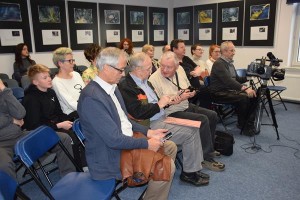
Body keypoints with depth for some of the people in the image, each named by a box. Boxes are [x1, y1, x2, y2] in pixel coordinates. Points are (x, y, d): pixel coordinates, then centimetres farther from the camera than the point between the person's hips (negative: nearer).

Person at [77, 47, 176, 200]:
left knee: (171, 147, 13)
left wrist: (147, 132, 2)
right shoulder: (92, 97, -27)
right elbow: (114, 139, -27)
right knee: (167, 166, -13)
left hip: (126, 141, 9)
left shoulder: (112, 87, 3)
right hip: (112, 158, -9)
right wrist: (146, 144, -16)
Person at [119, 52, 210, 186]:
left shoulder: (144, 81, 14)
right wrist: (159, 104, -14)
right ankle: (188, 173, 5)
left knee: (194, 128, 3)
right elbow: (138, 112, -24)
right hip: (152, 125, -10)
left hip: (162, 118, 10)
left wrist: (166, 101, 4)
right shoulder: (126, 87, -17)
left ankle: (195, 168, 12)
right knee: (190, 133, -13)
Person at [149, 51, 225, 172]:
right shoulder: (154, 79, -19)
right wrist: (180, 98, -24)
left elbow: (189, 89, 17)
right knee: (203, 120, -23)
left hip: (187, 106, 9)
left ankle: (209, 149, 26)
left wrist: (189, 93, -8)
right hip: (172, 113, -9)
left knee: (213, 116, 8)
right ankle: (207, 159, -11)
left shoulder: (180, 70, 3)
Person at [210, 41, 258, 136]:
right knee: (243, 98, -27)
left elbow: (236, 79, 20)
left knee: (253, 96, -8)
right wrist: (244, 88, -36)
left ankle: (249, 124, -3)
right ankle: (242, 124, -6)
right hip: (220, 93, -9)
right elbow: (228, 80, -28)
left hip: (230, 90, 9)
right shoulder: (219, 63, -14)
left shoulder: (230, 63, 16)